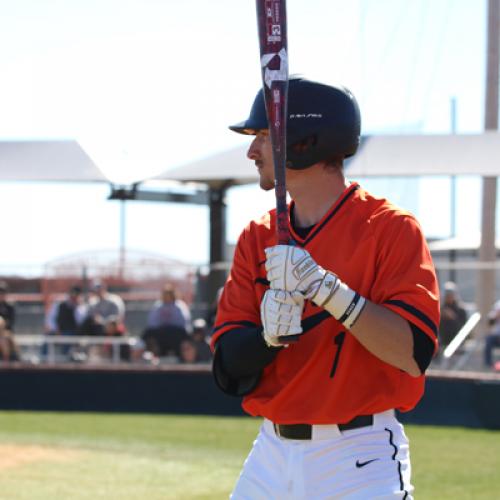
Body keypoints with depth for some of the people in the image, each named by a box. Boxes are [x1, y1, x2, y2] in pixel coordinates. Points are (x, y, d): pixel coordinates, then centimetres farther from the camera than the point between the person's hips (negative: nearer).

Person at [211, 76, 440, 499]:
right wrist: (269, 335, -18)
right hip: (272, 456, 5)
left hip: (361, 462, -5)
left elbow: (414, 355, -18)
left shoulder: (391, 229, -7)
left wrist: (327, 289, -25)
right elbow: (230, 372, 2)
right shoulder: (258, 239, 9)